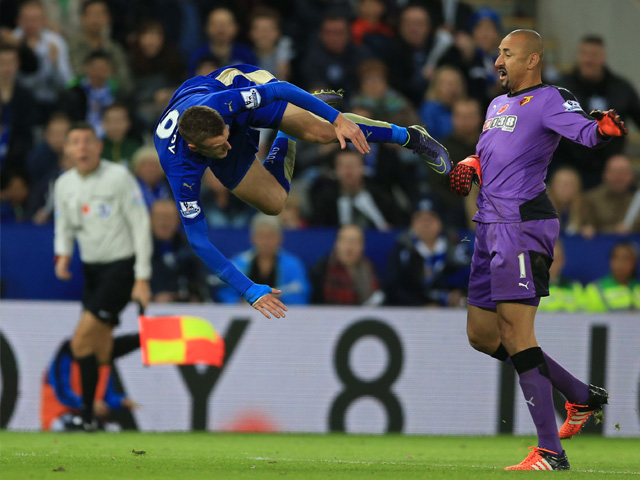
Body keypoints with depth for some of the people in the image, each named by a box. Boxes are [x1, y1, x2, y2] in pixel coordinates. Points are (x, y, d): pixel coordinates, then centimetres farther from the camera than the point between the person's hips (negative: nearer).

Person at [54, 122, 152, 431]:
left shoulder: (119, 177, -12)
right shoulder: (64, 184, 5)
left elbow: (140, 225, -10)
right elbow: (64, 225, 18)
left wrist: (142, 278, -13)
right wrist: (63, 255, -4)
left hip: (121, 266, -6)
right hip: (91, 268, 6)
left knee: (81, 341, -16)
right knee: (101, 353, 5)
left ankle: (87, 414, -10)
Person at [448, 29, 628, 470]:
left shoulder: (549, 100, -8)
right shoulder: (499, 104, 20)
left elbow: (586, 131, -26)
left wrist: (606, 128, -48)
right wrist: (468, 165, 11)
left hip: (523, 226, -10)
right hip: (491, 227, 10)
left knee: (516, 334, -16)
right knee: (482, 334, 13)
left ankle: (552, 452, -17)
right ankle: (582, 396, 23)